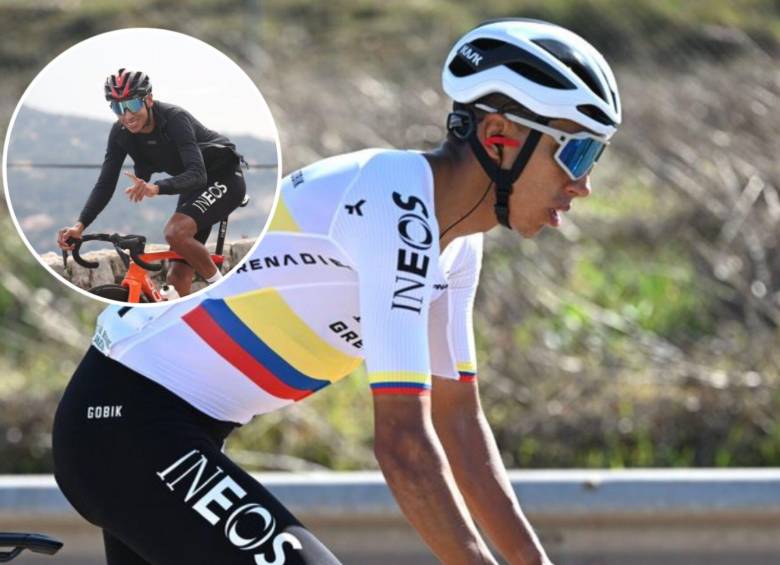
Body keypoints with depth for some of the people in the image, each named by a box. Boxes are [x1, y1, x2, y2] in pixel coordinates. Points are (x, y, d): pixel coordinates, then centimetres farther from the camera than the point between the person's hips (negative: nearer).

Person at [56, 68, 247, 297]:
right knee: (178, 277, -3)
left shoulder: (174, 119, -30)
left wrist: (157, 188, -59)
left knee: (176, 232, -31)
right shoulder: (121, 134, -12)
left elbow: (197, 174, -41)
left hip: (225, 179, -7)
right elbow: (105, 184, -13)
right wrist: (80, 225, -29)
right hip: (193, 189, 7)